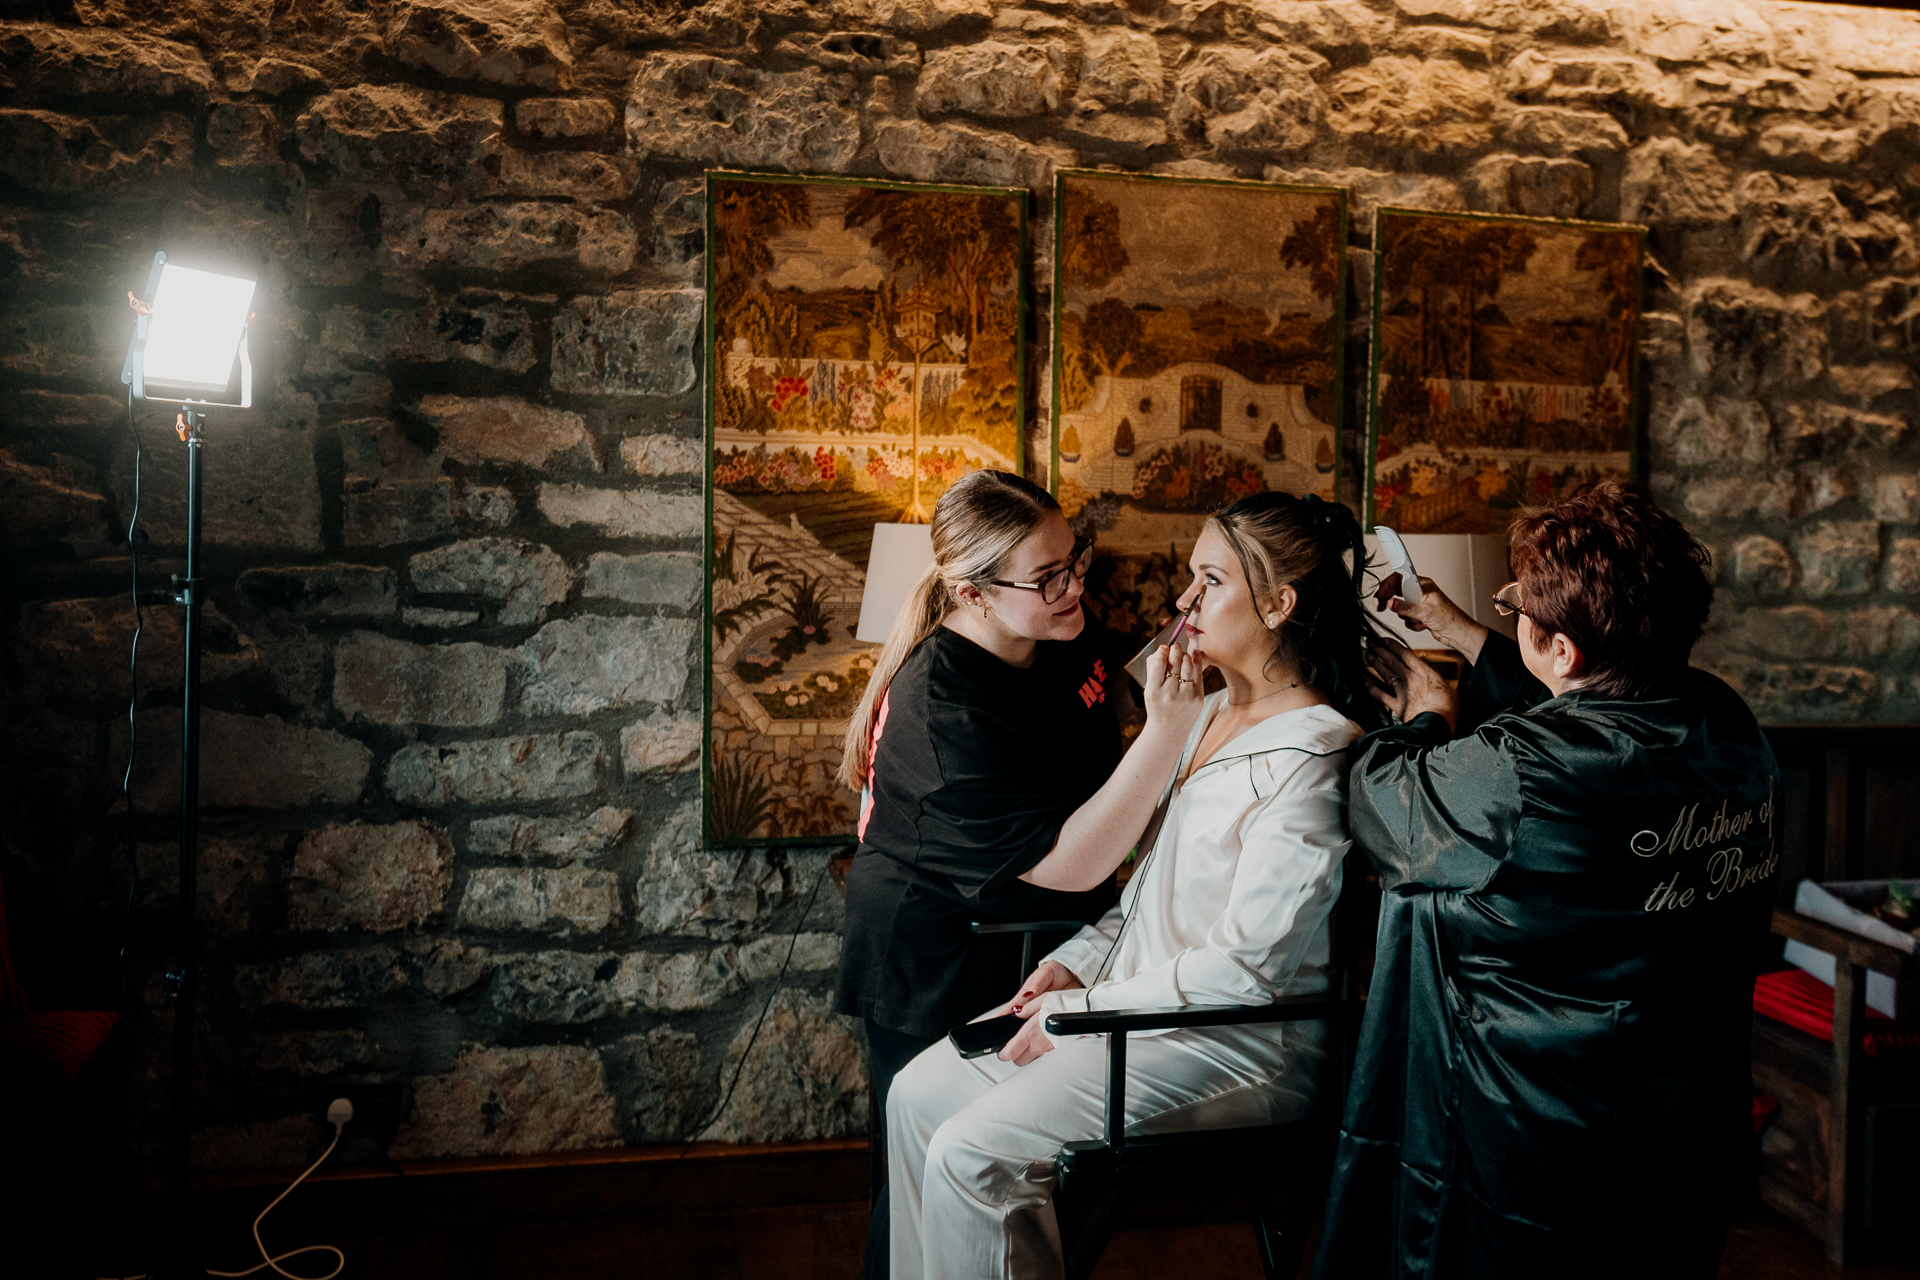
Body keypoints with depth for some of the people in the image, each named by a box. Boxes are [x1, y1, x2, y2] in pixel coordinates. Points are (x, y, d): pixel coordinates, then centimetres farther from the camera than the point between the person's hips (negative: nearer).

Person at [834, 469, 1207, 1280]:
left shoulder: (1064, 642, -5)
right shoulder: (940, 708, -30)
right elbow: (1070, 863, -32)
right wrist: (1167, 734, -37)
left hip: (1038, 955, 7)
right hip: (940, 978, -7)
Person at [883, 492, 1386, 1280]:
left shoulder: (1307, 759, -19)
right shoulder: (1211, 716, 11)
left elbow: (1246, 970, -21)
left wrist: (1081, 1009, -15)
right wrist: (1075, 964, 2)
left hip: (1240, 1045, -9)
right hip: (1135, 1001, 9)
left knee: (971, 1154, -19)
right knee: (917, 1096, 2)